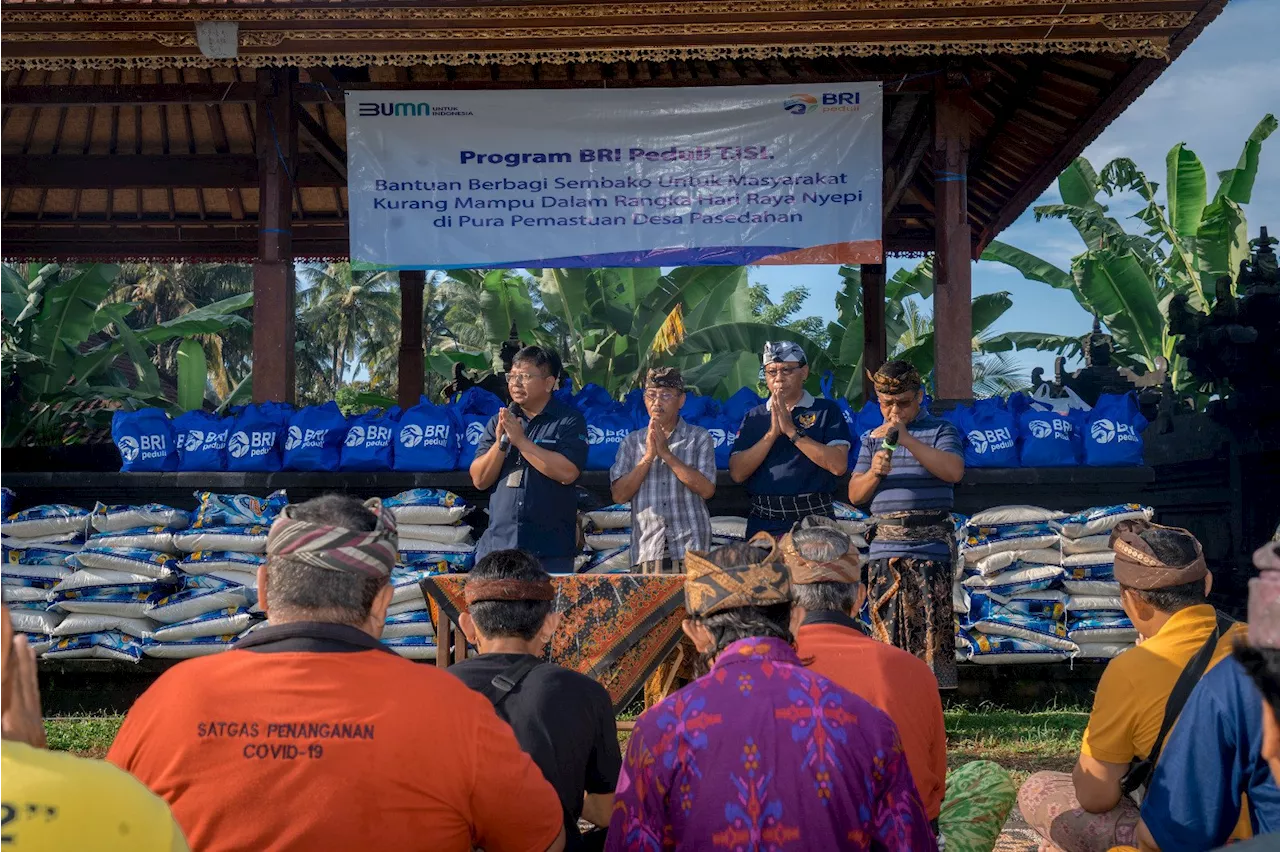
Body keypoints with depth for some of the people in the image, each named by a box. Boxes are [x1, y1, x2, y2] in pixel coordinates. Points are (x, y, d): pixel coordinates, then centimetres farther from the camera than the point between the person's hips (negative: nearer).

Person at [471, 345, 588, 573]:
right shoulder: (498, 423, 12)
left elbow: (567, 473, -15)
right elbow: (480, 479, 6)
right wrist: (501, 442, -10)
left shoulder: (569, 422, 0)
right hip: (497, 547, 4)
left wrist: (520, 440, -12)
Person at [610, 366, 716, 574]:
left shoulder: (699, 438, 7)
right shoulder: (632, 442, 13)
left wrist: (666, 453, -8)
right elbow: (619, 495, 3)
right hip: (646, 548, 2)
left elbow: (707, 489, -6)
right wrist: (648, 456, -7)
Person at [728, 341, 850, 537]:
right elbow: (737, 473, 1)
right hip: (764, 523, 2)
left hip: (814, 520, -2)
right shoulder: (754, 417, 12)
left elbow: (839, 465, -10)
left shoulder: (827, 411, 4)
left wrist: (791, 431, -11)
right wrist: (772, 433, -9)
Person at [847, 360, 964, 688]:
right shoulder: (872, 438, 16)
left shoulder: (939, 430, 4)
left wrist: (907, 439, -21)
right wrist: (874, 472, -9)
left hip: (930, 546, -3)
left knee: (930, 632, -6)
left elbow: (954, 471, -16)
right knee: (886, 633, 1)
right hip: (885, 548, 3)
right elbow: (855, 495, 13)